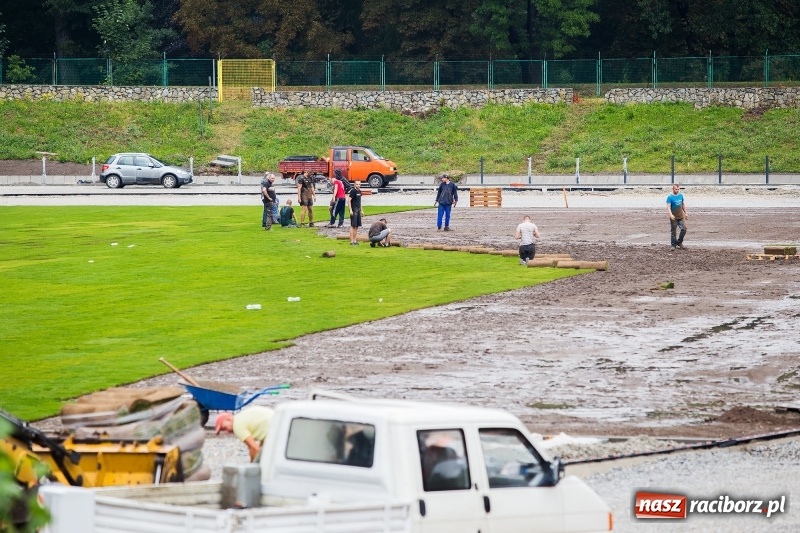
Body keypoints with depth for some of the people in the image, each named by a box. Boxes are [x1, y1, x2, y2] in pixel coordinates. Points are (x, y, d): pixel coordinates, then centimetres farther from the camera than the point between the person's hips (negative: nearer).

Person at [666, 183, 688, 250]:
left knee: (684, 228, -4)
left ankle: (679, 242, 15)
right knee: (673, 231, 1)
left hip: (681, 216, 4)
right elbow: (668, 207, -17)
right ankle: (673, 245, 8)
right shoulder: (670, 197, -10)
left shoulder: (681, 195, 6)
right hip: (674, 217, -4)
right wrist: (671, 215, -32)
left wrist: (685, 213, 18)